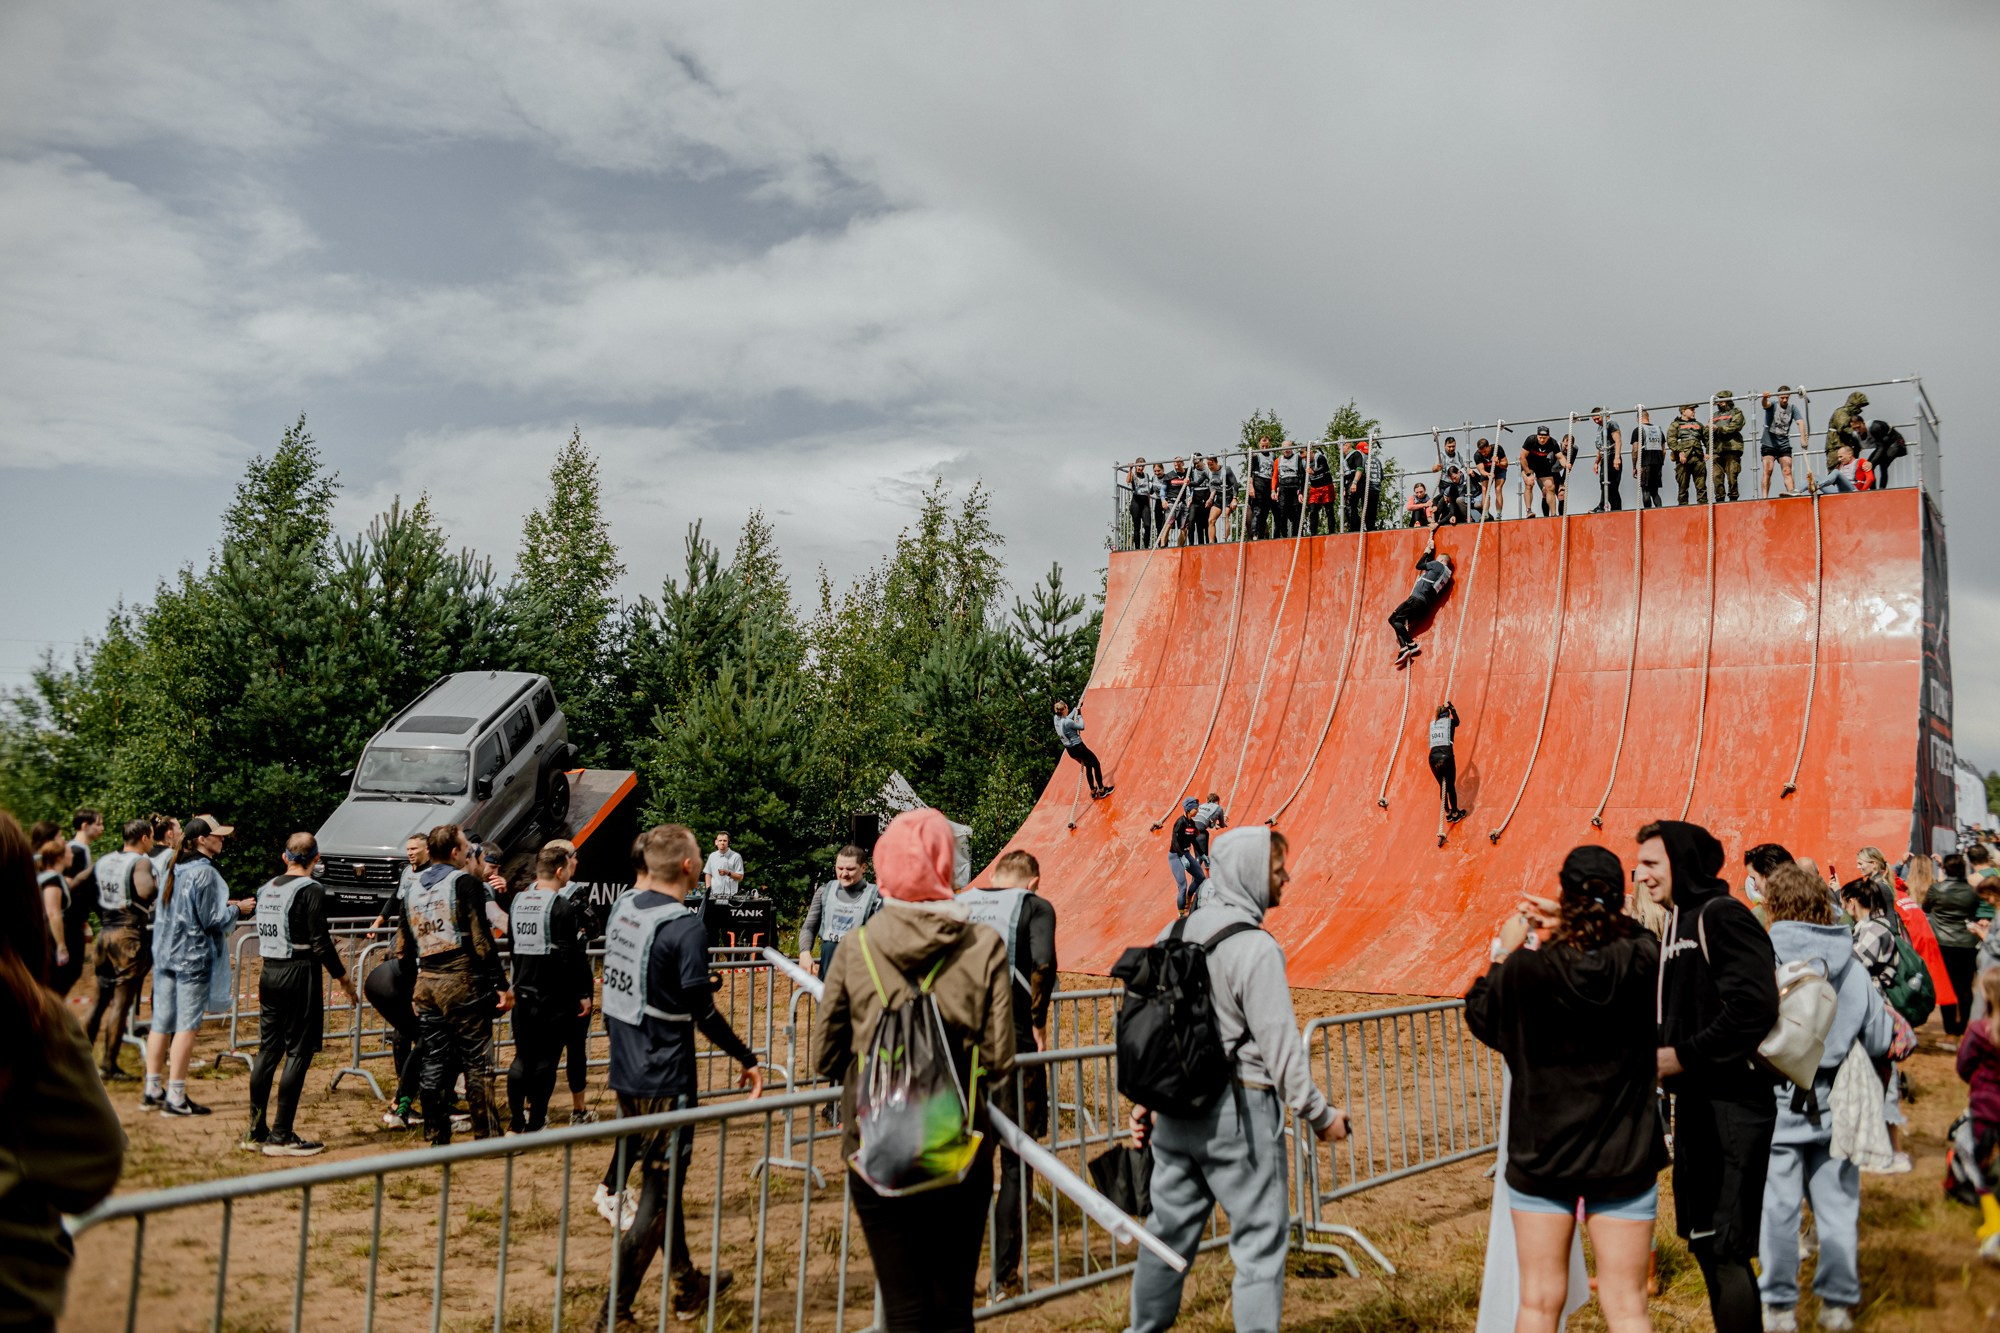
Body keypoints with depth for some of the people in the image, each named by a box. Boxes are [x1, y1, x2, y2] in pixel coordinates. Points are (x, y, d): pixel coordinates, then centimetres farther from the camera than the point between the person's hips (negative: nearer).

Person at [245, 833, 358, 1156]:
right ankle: (281, 1137, -2)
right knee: (298, 1053, -2)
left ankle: (256, 1131, 17)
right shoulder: (311, 890, -12)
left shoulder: (267, 889, 10)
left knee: (268, 1050, 12)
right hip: (300, 974, -7)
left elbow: (266, 935, 13)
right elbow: (320, 943, -14)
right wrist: (344, 979, -5)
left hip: (269, 973, 7)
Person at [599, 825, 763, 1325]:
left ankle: (687, 1286, 35)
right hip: (664, 1078, -8)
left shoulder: (624, 906, 3)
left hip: (625, 1071, 8)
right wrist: (748, 1060, -10)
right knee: (660, 1190, 2)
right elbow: (702, 1013, -20)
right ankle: (616, 1306, 4)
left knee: (661, 1177, 20)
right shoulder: (685, 927, -20)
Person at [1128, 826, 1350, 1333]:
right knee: (1260, 1237, 4)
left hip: (1174, 1107, 7)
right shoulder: (1254, 948, -16)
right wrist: (1320, 1114, -5)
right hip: (1239, 1110, -7)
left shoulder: (1174, 933, 6)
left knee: (1169, 1229, 17)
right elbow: (1280, 1043, -16)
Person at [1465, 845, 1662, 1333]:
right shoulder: (1642, 962, -15)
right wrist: (1571, 922, 11)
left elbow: (1480, 1015, 2)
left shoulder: (1523, 970, -18)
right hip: (1623, 1159, 1)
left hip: (1540, 1157, -1)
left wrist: (1504, 953, 13)